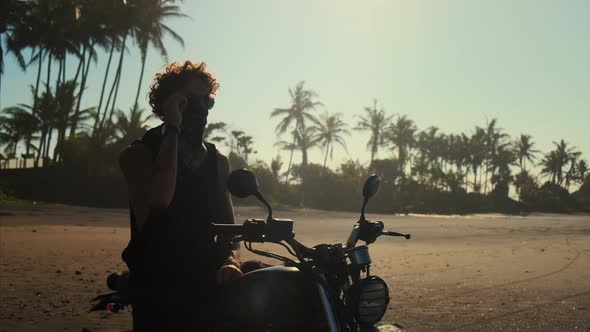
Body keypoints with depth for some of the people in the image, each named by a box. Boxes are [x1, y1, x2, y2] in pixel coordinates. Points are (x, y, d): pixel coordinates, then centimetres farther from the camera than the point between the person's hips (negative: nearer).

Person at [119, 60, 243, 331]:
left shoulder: (218, 161, 16)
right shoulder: (138, 153, 1)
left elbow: (227, 224, 12)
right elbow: (156, 205, -20)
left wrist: (230, 261, -10)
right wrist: (172, 131, -14)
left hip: (211, 288, 5)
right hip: (158, 293, -4)